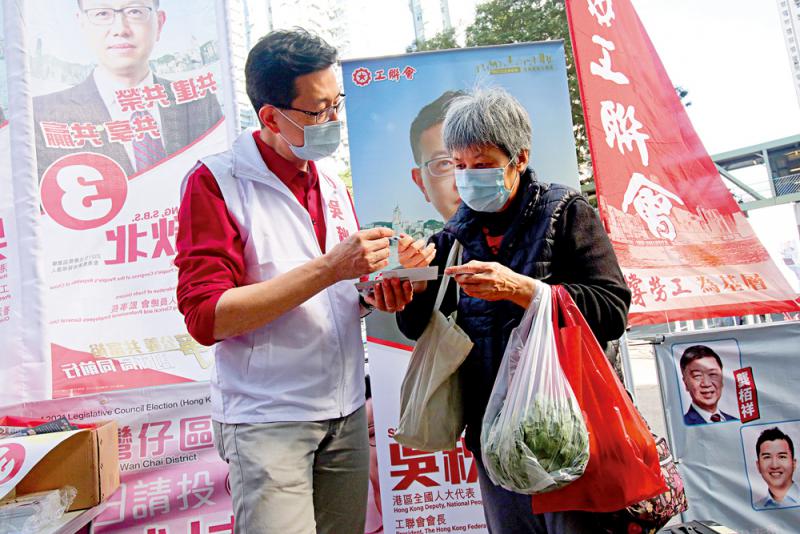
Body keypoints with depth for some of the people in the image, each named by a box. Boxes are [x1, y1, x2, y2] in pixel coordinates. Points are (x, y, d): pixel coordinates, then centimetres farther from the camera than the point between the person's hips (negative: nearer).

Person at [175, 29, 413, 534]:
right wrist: (328, 268, -23)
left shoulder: (333, 187, 13)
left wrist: (375, 296, -2)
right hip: (267, 421, -6)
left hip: (347, 412, 6)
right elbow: (206, 317, -17)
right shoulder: (216, 181, -9)